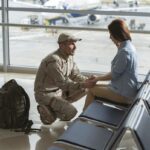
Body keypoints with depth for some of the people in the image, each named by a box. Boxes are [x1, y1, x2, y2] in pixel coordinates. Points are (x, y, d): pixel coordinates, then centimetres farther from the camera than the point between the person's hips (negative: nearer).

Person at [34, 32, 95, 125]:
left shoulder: (69, 57, 3)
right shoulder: (54, 60, -27)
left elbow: (75, 75, 3)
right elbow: (63, 83, -30)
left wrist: (87, 80, -17)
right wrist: (83, 85, -34)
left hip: (60, 90, 9)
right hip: (46, 94, -9)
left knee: (84, 90, 1)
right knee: (71, 111, -23)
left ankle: (60, 105, 7)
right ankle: (47, 110, -1)